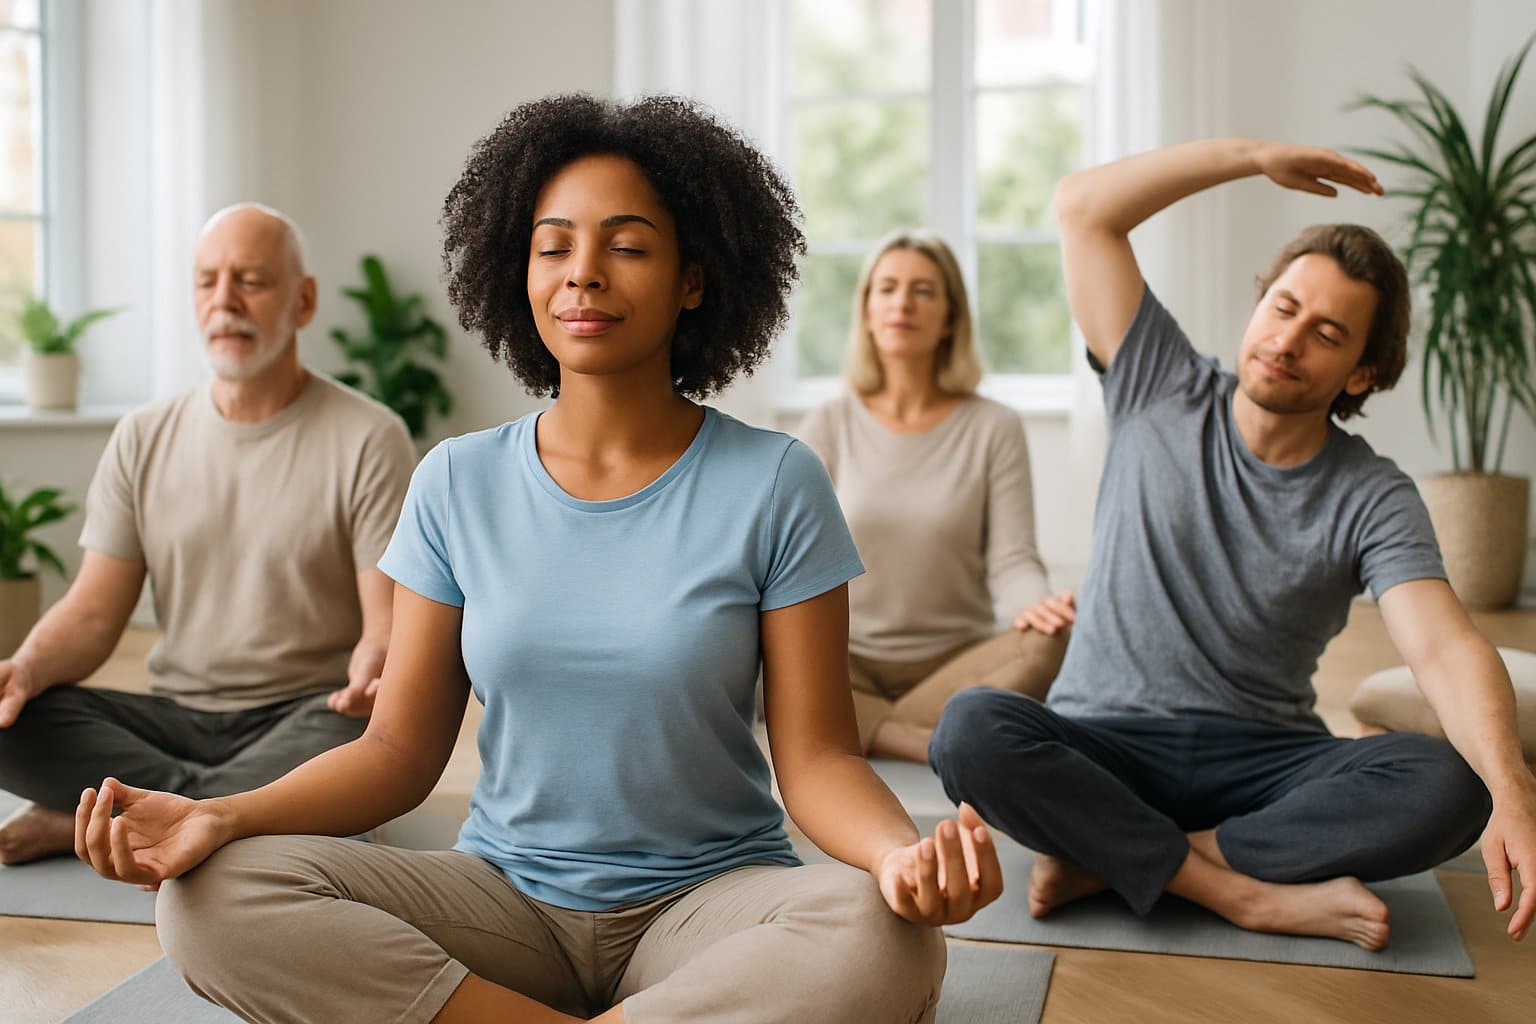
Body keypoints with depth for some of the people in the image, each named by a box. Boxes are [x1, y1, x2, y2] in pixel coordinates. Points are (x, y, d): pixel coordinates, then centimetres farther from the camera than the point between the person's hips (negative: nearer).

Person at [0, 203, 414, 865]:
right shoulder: (143, 439, 10)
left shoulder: (368, 438, -3)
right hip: (175, 718, 3)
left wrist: (372, 666, -33)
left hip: (304, 716, -3)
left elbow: (391, 621, -9)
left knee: (358, 742, -37)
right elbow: (92, 613, 6)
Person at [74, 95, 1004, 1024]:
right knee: (215, 897, -22)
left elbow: (817, 756, -6)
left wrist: (903, 852, -29)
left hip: (707, 900, -1)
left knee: (883, 941, -34)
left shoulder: (775, 485, -4)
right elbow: (401, 749, 3)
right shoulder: (458, 485, 3)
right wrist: (222, 817, -15)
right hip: (506, 901, 2)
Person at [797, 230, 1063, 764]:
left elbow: (1011, 559, -6)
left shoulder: (993, 427, 2)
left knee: (1053, 642, -31)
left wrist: (1038, 605, -29)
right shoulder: (828, 427, 5)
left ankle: (869, 731, -25)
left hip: (957, 660, 0)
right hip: (851, 664, 1)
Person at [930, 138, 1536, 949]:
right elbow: (1082, 208, -1)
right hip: (1104, 747, 0)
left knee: (1448, 789, -29)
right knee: (971, 729, -32)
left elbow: (1445, 648, -17)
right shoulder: (1161, 395, 3)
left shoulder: (1372, 499, 0)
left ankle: (1104, 859, -24)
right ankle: (1251, 894, -23)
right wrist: (1256, 155, -1)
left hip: (1264, 762, 1)